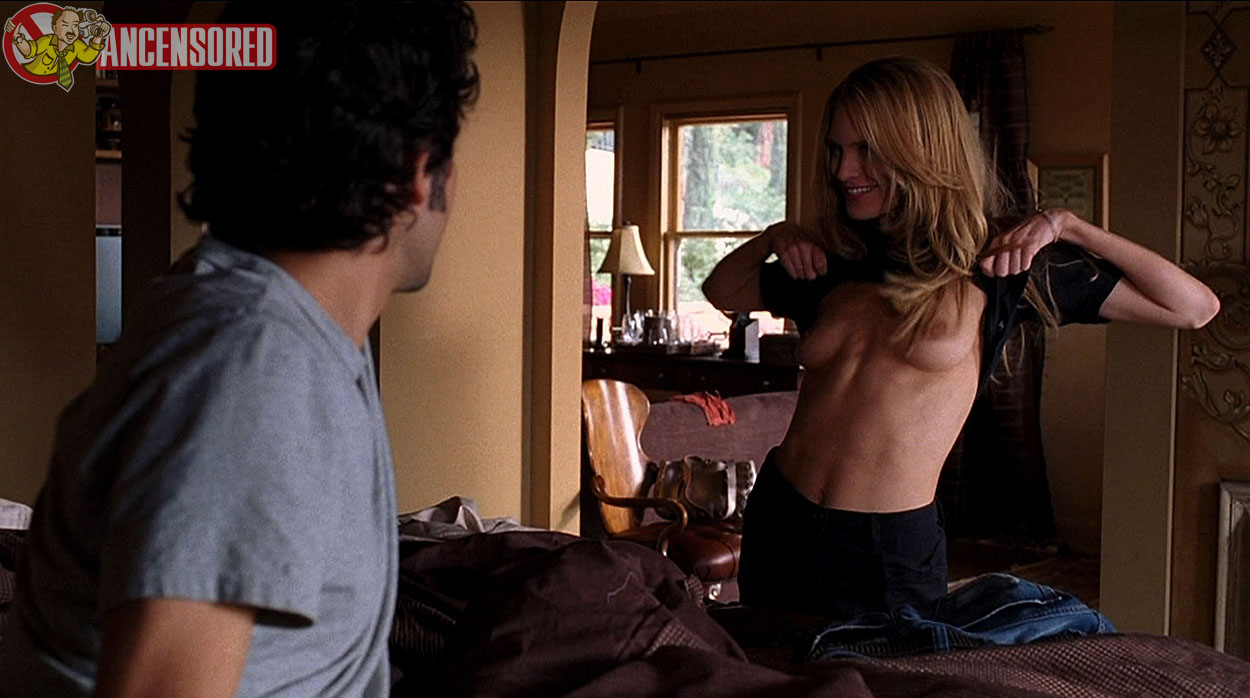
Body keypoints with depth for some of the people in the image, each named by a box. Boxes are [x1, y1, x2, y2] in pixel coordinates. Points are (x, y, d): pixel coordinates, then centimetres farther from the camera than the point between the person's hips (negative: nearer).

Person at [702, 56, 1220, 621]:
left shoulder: (994, 265, -5)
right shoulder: (832, 266, 6)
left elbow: (1195, 308, -5)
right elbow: (721, 292, 24)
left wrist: (1067, 227, -10)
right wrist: (774, 239, 6)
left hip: (891, 553, -4)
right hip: (778, 526, 5)